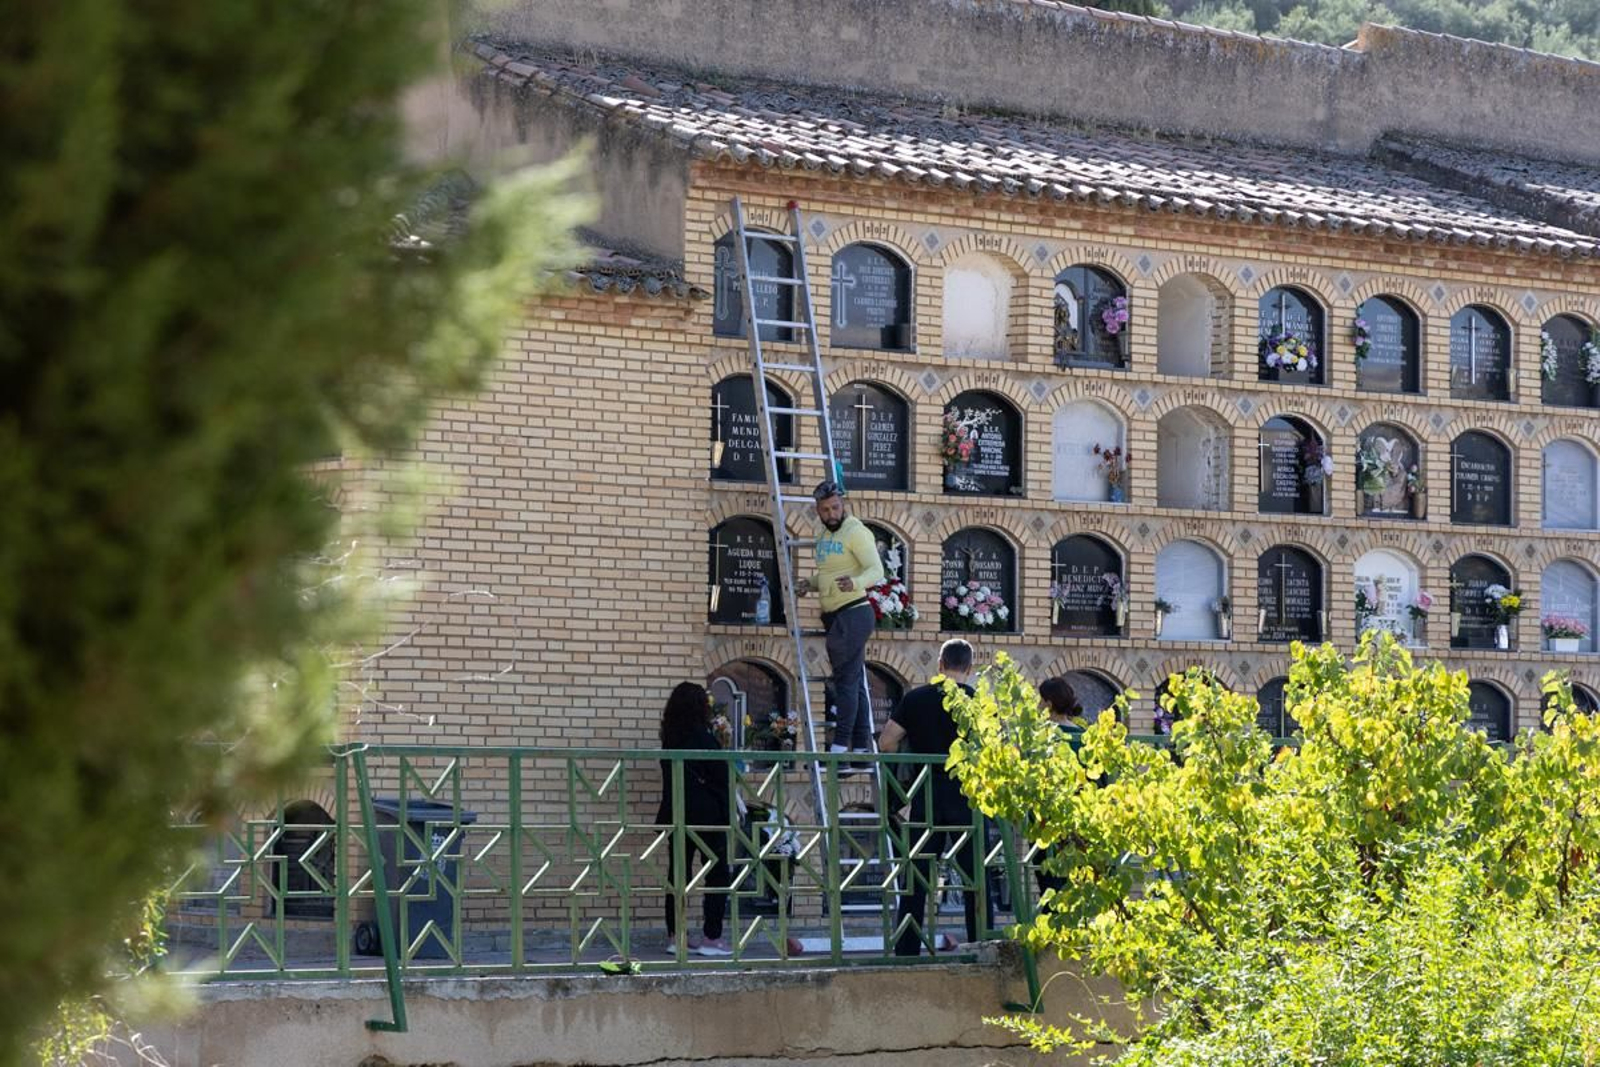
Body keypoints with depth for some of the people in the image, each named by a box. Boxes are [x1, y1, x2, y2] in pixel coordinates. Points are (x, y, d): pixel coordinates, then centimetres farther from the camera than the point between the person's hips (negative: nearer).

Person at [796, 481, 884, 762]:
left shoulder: (856, 532, -12)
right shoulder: (825, 535, 15)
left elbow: (876, 570, -22)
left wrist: (855, 583, -41)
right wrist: (810, 584, 7)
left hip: (854, 613, -10)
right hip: (834, 615, 10)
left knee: (846, 679, -12)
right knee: (854, 682, 10)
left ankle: (841, 746, -14)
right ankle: (862, 746, 13)